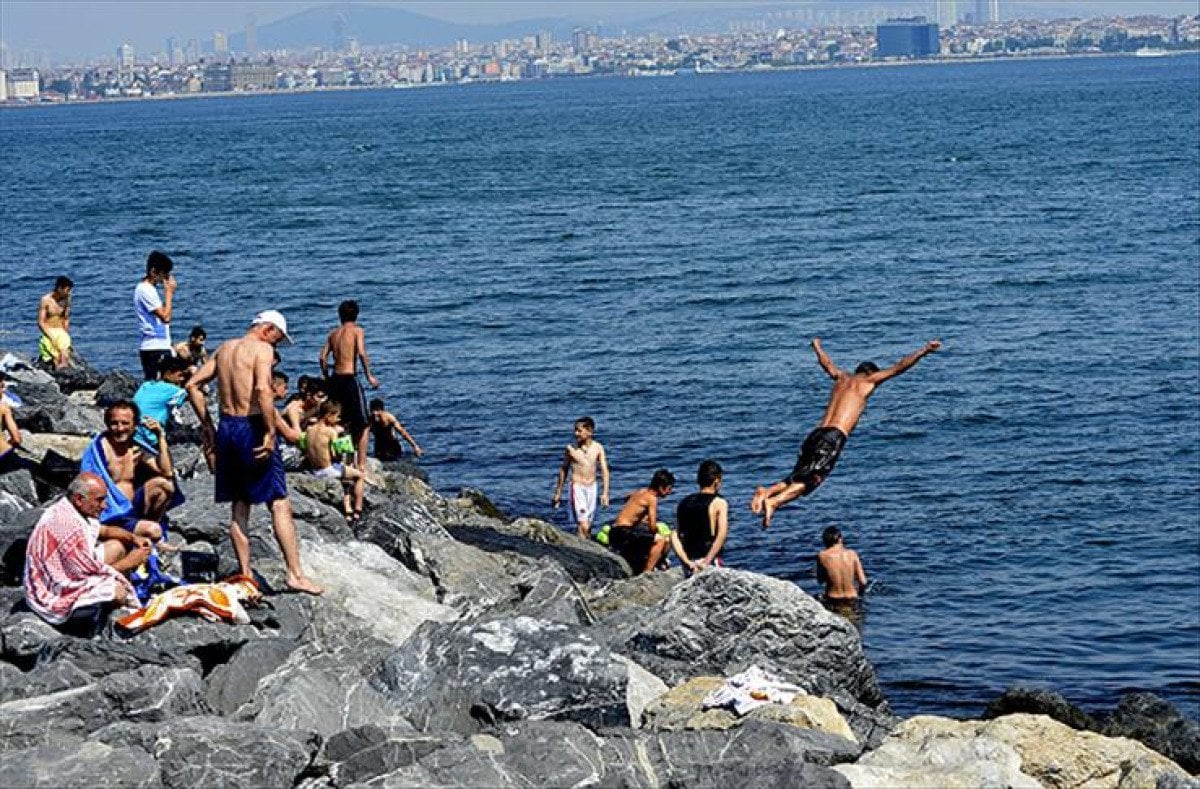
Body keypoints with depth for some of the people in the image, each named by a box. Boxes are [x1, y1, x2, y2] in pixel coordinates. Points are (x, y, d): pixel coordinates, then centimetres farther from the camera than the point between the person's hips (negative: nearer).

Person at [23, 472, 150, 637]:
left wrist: (133, 537, 2)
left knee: (117, 546, 9)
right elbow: (90, 571, -23)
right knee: (119, 591, -24)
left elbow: (103, 530, 18)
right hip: (55, 596, -10)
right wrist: (129, 562, -12)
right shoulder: (67, 526, -31)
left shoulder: (67, 509, 0)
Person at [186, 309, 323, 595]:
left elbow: (193, 385, 15)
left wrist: (207, 426, 18)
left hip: (226, 427, 7)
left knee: (239, 506, 12)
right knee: (280, 504, -3)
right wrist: (270, 432, -21)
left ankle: (245, 575, 13)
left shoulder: (224, 348, 15)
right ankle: (295, 573, -5)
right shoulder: (262, 349, -8)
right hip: (252, 427, -7)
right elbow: (262, 389, -24)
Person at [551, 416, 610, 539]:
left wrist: (605, 493, -7)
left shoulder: (598, 448, 0)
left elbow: (604, 471, 1)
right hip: (577, 487, -3)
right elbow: (563, 470, 7)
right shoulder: (571, 449, -4)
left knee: (588, 525, 9)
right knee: (583, 526, -16)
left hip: (592, 487, 3)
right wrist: (558, 493, 11)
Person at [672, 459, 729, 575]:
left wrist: (687, 561, -1)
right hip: (710, 564, -5)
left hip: (690, 564, 5)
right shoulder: (719, 503, -4)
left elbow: (674, 537, 4)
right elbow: (722, 534, -18)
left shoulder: (684, 503, 11)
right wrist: (707, 561, -18)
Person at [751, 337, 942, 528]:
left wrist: (817, 346, 67)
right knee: (810, 481, -16)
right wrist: (924, 351, 12)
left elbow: (826, 362, 46)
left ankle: (767, 492, -21)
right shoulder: (867, 380, 11)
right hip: (834, 436, -7)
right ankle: (773, 502, -36)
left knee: (797, 478, 5)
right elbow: (898, 368, 7)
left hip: (816, 434, 7)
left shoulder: (842, 377, 27)